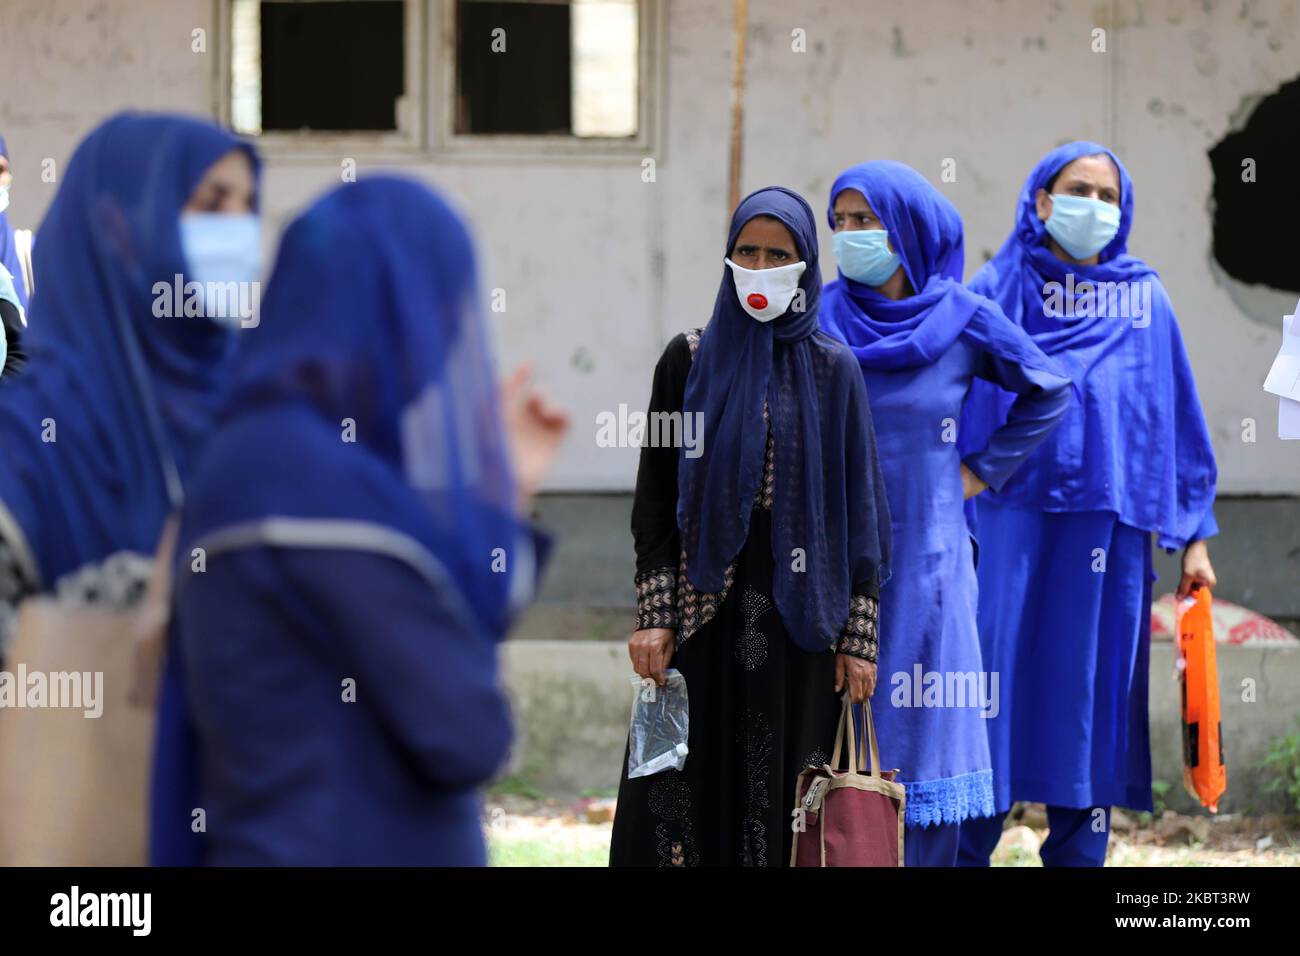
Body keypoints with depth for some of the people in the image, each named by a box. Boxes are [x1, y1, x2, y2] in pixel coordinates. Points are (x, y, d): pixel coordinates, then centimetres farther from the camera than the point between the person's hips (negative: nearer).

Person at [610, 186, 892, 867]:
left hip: (799, 610, 0)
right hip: (704, 612, 0)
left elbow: (857, 509, 3)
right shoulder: (690, 360, 4)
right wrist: (654, 618, -5)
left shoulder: (832, 371, 4)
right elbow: (655, 498, 3)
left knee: (786, 797, 0)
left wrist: (858, 637, -3)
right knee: (689, 791, -1)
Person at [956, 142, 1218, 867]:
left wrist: (1194, 535, 8)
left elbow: (1181, 421, 12)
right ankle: (965, 853, 1)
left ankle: (1080, 857, 8)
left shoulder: (1144, 300, 11)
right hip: (1013, 519, -1)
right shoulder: (999, 291, 7)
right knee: (994, 680, -5)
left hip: (1109, 530, 1)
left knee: (1093, 694, 2)